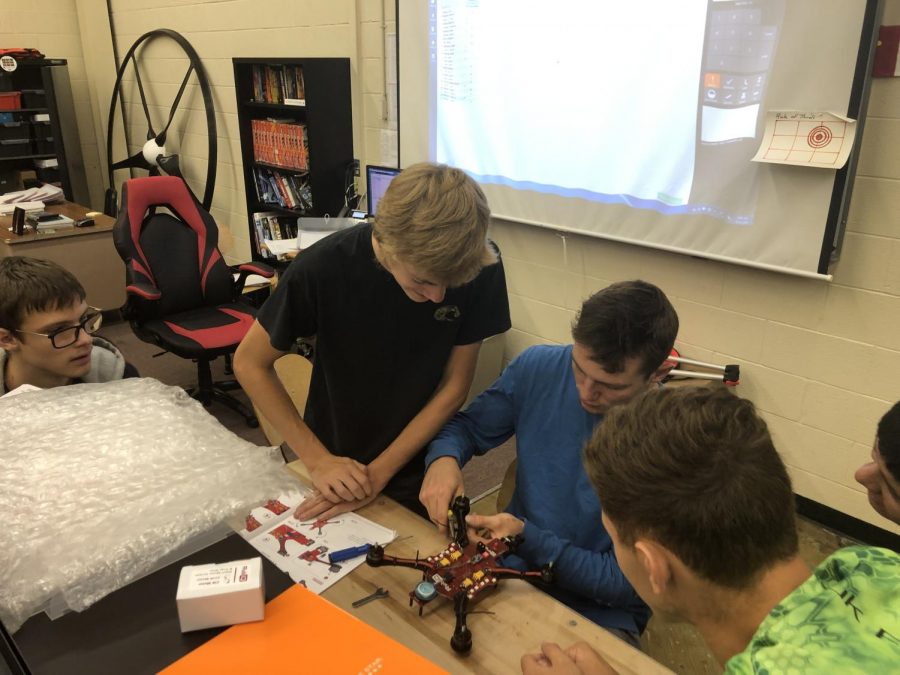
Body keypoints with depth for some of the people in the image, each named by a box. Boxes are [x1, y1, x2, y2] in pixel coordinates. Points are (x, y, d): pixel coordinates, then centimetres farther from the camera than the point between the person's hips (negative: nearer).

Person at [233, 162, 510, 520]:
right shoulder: (323, 268, -27)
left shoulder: (481, 267, -23)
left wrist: (379, 473, -17)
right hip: (334, 468, 0)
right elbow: (249, 363, -13)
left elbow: (454, 385, -14)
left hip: (421, 472, 1)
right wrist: (318, 459, -18)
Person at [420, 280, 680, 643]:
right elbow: (466, 426, 4)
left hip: (601, 612, -2)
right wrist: (443, 458, -19)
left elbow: (624, 582, -16)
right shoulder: (538, 367, -12)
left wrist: (527, 536, -27)